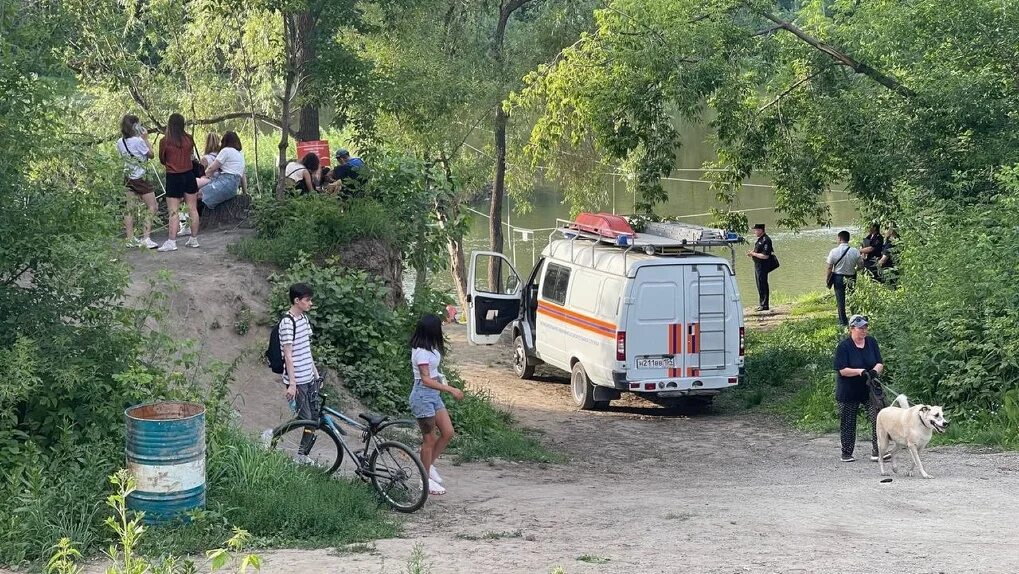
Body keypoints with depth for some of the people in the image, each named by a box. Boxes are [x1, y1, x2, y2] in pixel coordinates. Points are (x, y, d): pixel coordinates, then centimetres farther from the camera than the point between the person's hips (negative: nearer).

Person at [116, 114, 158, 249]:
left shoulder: (120, 143, 2)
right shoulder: (138, 141, -18)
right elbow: (151, 155, -7)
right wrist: (146, 139, 1)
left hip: (128, 176, 7)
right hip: (140, 177, -7)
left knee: (130, 208, 10)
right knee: (152, 207, -1)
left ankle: (130, 239, 11)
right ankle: (146, 238, -11)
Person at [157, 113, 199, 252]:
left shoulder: (165, 141, -10)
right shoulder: (189, 139, -3)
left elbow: (162, 160, 2)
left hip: (173, 177, -3)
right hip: (189, 175, 3)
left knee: (174, 211, -3)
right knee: (193, 209, 10)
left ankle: (172, 242, -6)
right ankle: (194, 239, 17)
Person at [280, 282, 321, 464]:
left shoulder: (304, 318, 10)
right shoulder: (287, 322, -17)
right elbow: (288, 355, -19)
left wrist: (316, 374, 19)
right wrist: (292, 384, -20)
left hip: (309, 379, 9)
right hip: (297, 381, -9)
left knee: (314, 418, 9)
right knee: (305, 419, -4)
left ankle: (303, 455, 18)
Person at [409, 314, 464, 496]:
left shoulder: (430, 349, 8)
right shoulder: (422, 352, -20)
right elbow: (426, 380, -25)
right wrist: (451, 390, -27)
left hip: (434, 395, 9)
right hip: (423, 395, -9)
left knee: (448, 433, 7)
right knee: (429, 439, -1)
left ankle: (429, 465, 21)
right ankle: (426, 479, 10)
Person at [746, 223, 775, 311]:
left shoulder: (766, 240, -20)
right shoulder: (760, 239, 12)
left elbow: (765, 256, -25)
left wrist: (754, 254, -17)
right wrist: (752, 253, 8)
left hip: (763, 265, -11)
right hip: (758, 265, 11)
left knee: (762, 285, -6)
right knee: (760, 285, 15)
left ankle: (765, 305, -2)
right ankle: (763, 304, 23)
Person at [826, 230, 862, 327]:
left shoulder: (834, 251, -13)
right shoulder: (855, 251, -9)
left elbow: (830, 268, -9)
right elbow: (859, 266, -1)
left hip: (838, 277, -1)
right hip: (851, 278, 1)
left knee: (840, 299, 6)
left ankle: (843, 321, 9)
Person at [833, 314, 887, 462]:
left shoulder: (871, 342, 2)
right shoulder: (843, 346, -11)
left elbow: (880, 363, 2)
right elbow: (842, 370, -16)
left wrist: (875, 371, -21)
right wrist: (860, 372, -28)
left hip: (870, 389, 3)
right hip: (849, 392, -3)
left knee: (878, 418, -13)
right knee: (848, 423, 6)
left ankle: (877, 452, -13)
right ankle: (846, 454, 20)